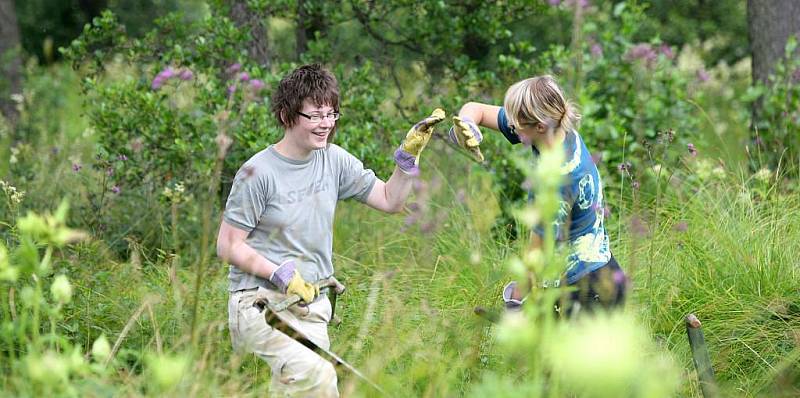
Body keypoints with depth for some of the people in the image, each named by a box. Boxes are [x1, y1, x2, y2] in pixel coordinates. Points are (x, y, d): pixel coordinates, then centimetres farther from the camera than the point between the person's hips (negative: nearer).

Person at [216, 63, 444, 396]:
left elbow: (390, 201, 12)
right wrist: (281, 275, -16)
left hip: (312, 307, 6)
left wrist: (409, 154, -2)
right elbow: (228, 247, -8)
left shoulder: (333, 160, 7)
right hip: (259, 303, -6)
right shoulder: (258, 173, -11)